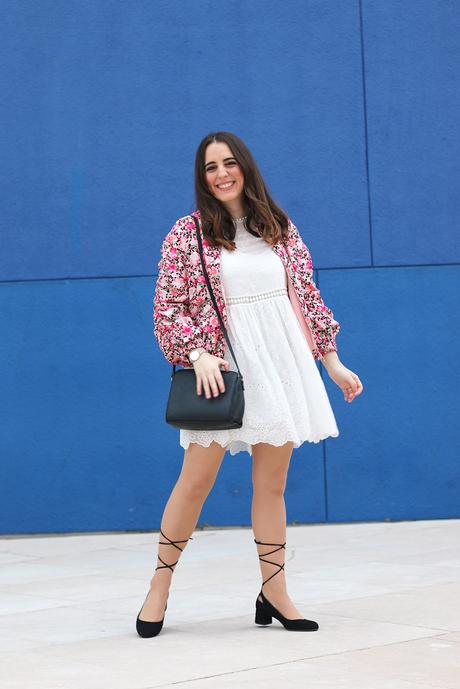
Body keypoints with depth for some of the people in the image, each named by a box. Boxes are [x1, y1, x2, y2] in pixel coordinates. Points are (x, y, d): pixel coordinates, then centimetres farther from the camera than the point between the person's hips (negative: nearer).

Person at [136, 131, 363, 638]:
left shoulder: (280, 228, 10)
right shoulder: (187, 233, 1)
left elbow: (308, 295, 13)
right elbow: (167, 308, -2)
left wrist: (331, 359, 10)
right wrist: (198, 353, -17)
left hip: (282, 363, 3)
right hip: (223, 368, -3)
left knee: (271, 483, 5)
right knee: (196, 478, -5)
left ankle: (274, 595, 10)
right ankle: (159, 587, 9)